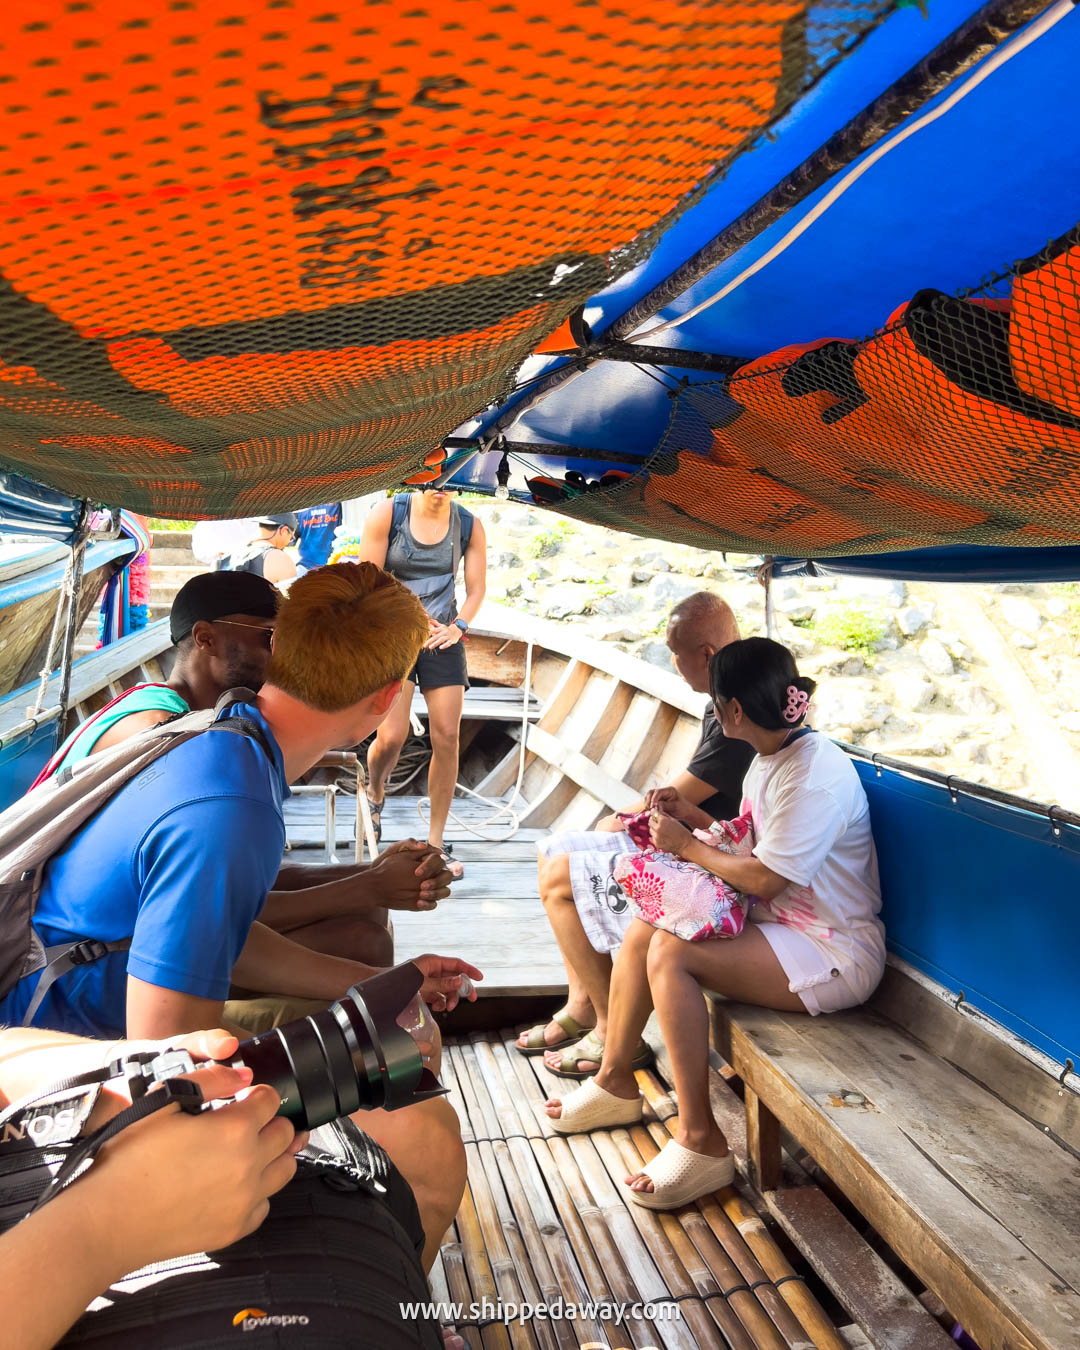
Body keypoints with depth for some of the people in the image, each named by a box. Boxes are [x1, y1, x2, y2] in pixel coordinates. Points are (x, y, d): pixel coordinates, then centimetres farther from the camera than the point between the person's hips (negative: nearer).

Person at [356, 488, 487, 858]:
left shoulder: (469, 526, 1)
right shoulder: (387, 514, -6)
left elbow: (476, 589, 6)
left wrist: (457, 627, -10)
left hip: (442, 637, 3)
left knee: (447, 736, -5)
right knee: (392, 737, -12)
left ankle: (435, 841, 7)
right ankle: (374, 794, 26)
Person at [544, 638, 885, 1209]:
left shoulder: (816, 775, -24)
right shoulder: (772, 756, 7)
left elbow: (762, 879, -24)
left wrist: (687, 846, -12)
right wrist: (693, 818, 7)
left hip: (836, 955, -10)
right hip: (783, 926, 10)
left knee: (671, 951, -26)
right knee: (642, 929, 0)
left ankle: (700, 1140, -15)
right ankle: (615, 1083, 17)